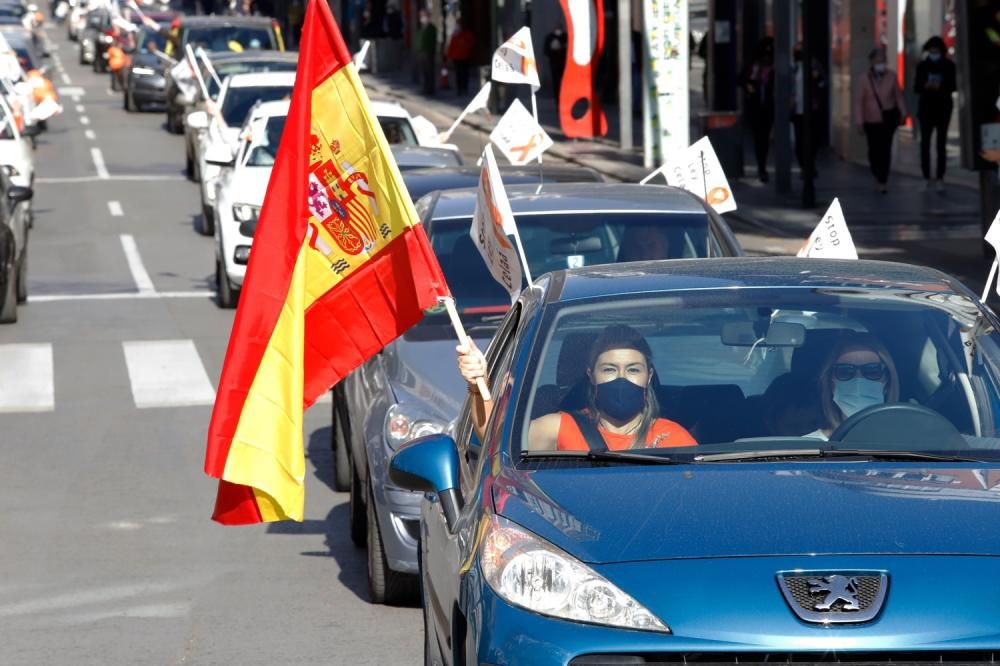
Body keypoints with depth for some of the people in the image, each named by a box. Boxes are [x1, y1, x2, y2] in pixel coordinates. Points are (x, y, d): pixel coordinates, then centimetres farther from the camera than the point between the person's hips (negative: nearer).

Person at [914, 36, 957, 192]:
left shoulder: (948, 66, 0)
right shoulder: (922, 66, 2)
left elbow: (953, 86, -4)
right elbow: (916, 87, 1)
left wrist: (941, 86, -24)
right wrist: (925, 86, -21)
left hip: (943, 108, -1)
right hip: (926, 108, 1)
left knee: (941, 143, 0)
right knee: (925, 142, -2)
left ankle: (939, 178, 2)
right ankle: (926, 178, 3)